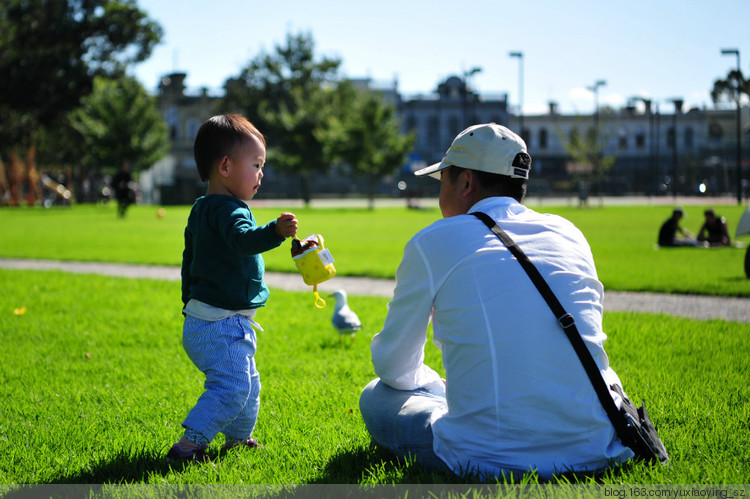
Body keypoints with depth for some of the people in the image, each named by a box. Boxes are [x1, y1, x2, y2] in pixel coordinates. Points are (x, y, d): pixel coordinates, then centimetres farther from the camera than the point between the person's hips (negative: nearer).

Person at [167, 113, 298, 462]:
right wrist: (275, 232, -58)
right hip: (222, 325, -11)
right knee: (231, 387, -14)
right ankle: (188, 445, -18)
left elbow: (188, 263, 23)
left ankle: (239, 438, 40)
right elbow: (244, 239, -41)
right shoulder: (228, 209, -18)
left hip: (199, 320, 11)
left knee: (248, 384, 24)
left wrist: (190, 303, 33)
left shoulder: (200, 211, 14)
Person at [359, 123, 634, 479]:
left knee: (377, 396, 18)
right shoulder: (569, 233, 12)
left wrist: (433, 383, 36)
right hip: (595, 451, 7)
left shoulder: (432, 243, 1)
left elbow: (394, 368, 11)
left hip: (491, 460, -6)